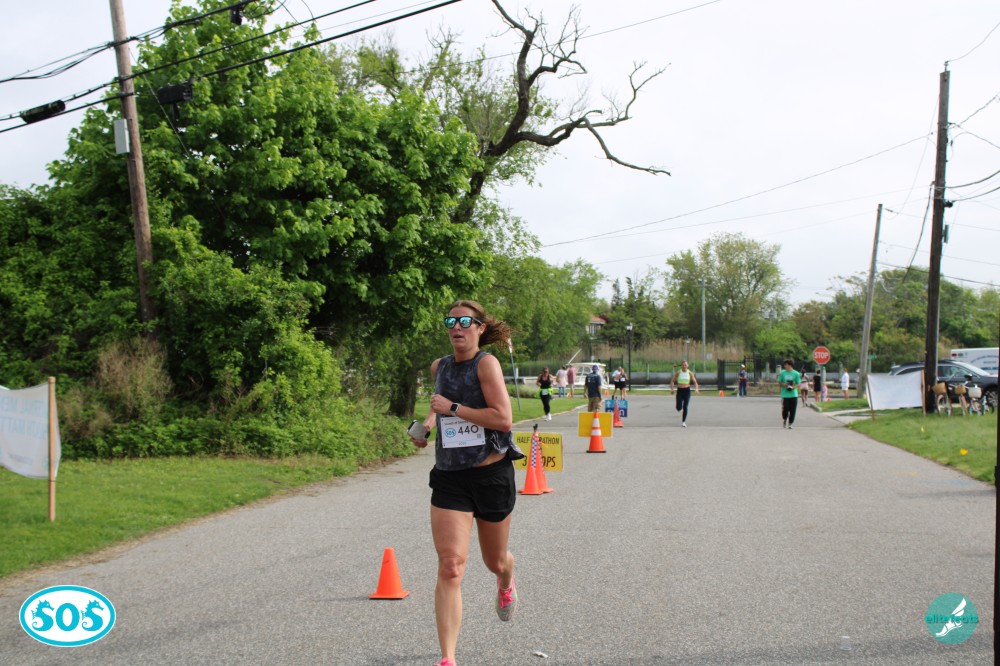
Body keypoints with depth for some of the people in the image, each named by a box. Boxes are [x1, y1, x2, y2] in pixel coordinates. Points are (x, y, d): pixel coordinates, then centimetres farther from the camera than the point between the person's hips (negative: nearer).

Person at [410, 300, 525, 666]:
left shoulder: (487, 363, -12)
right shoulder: (439, 367, 6)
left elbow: (504, 419, -22)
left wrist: (453, 408, -21)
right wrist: (430, 422, 9)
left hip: (492, 475, -3)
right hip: (449, 478, 3)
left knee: (495, 562, 17)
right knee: (450, 565, -12)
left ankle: (506, 583, 57)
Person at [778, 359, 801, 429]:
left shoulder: (796, 374, 1)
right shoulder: (782, 373, 4)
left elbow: (798, 384, 3)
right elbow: (779, 383, 9)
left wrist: (793, 387, -17)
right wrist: (783, 384, -12)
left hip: (794, 395, 0)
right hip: (785, 395, 0)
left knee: (792, 411, 0)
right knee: (785, 409, -6)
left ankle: (790, 424, 13)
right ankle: (784, 420, 22)